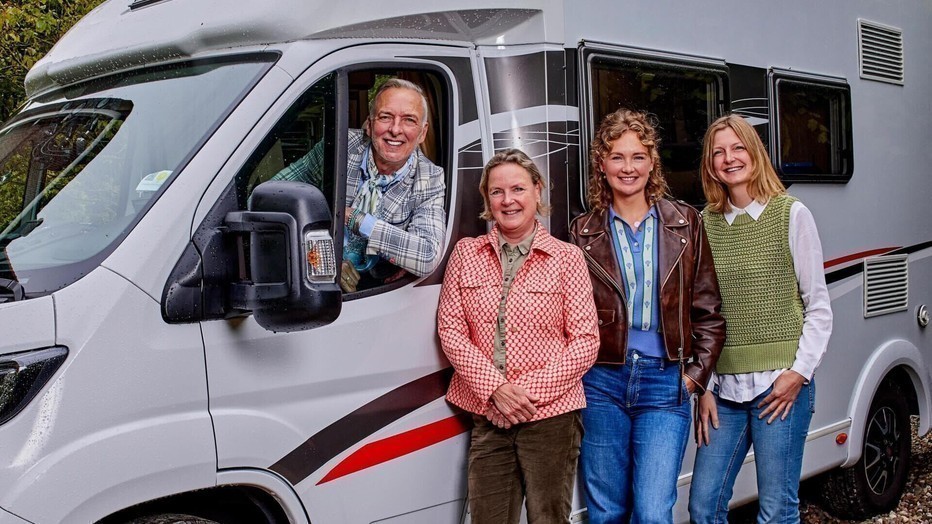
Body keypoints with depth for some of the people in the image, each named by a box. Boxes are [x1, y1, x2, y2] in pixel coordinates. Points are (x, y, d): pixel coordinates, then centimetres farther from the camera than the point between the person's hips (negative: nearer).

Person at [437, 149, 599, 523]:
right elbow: (450, 330, 2)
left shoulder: (566, 257, 1)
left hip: (551, 415, -2)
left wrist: (531, 391, -12)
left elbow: (585, 341, -3)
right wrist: (496, 389, -10)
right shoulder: (466, 253, 7)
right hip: (487, 417, 2)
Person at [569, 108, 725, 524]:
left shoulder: (684, 223, 5)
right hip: (602, 383, 1)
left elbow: (709, 309, 7)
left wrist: (696, 375, 0)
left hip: (664, 383, -1)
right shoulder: (584, 232, 5)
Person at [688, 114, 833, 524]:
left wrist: (799, 372, -8)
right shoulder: (705, 223, 7)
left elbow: (818, 306, 1)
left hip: (781, 384, -3)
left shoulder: (791, 214, 0)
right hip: (724, 388, 3)